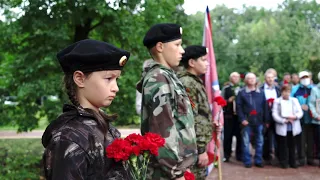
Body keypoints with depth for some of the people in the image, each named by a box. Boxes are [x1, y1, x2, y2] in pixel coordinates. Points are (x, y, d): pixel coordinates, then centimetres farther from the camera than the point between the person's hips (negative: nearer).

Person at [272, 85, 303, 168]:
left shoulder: (295, 100, 10)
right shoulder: (277, 101, 0)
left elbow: (300, 112, 6)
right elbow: (274, 114, -6)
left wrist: (295, 117, -14)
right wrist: (284, 120, -17)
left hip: (293, 128, 3)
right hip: (282, 128, -3)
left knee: (292, 146, 9)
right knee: (283, 146, 2)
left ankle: (292, 162, 18)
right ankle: (283, 162, 12)